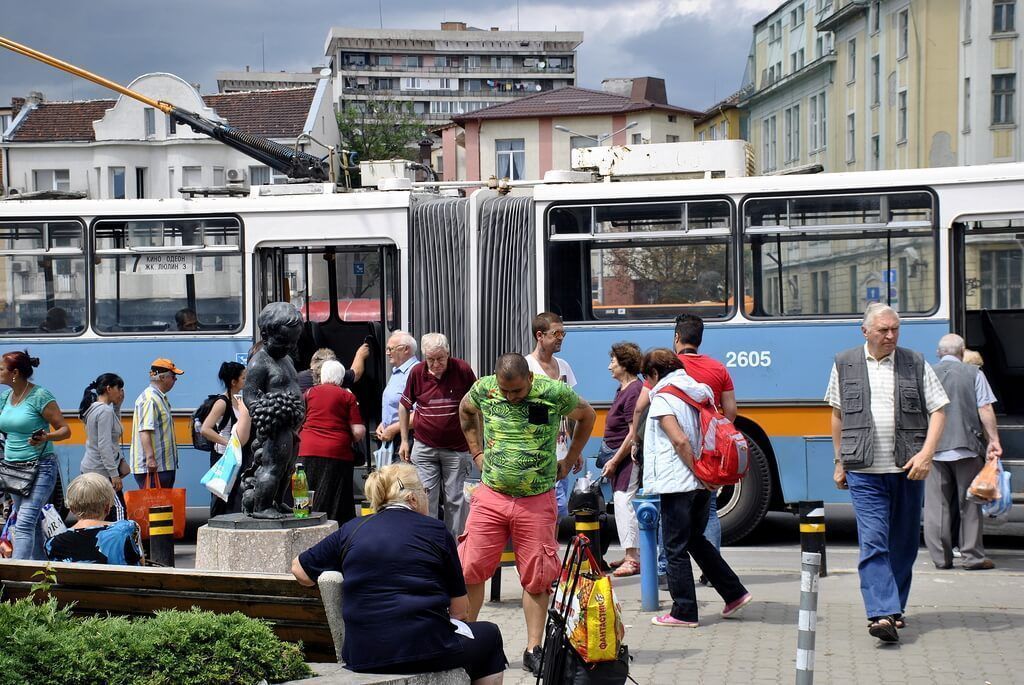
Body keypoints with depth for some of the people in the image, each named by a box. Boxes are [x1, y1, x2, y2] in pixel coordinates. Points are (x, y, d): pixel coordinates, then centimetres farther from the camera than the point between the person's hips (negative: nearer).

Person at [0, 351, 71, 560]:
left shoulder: (40, 396, -12)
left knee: (24, 524, -17)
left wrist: (45, 437, -29)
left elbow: (64, 430, -11)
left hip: (40, 467, -8)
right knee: (32, 524, 15)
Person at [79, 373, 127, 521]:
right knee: (118, 510, -12)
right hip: (102, 471, -10)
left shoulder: (93, 409, 14)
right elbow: (104, 446, -21)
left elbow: (114, 428, 28)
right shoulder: (105, 411, -15)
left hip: (89, 469, 10)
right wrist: (114, 475, -21)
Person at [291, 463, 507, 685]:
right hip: (429, 652, -4)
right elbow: (460, 611, 4)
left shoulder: (351, 531, 7)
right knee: (489, 634, 28)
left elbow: (299, 570, 18)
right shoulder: (436, 531, 2)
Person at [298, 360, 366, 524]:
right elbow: (358, 431, -3)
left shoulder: (309, 393, 8)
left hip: (308, 451, 2)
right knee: (337, 503, 1)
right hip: (337, 453, -2)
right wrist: (353, 440, 18)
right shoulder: (347, 397, 2)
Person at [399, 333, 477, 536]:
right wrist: (404, 440, 10)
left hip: (456, 448, -1)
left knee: (455, 499, 4)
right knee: (426, 498, -1)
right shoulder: (417, 372, -2)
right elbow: (404, 405, 12)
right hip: (424, 447, 1)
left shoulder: (462, 370, -7)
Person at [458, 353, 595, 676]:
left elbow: (587, 416, 10)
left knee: (536, 577, 1)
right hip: (491, 495, 2)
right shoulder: (483, 389, -4)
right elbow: (465, 412, 20)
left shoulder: (556, 393, -11)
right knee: (471, 568, -3)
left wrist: (569, 461, 10)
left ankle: (533, 651, 9)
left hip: (537, 500, -1)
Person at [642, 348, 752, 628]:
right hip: (701, 485, 8)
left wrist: (698, 474, -14)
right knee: (696, 540, 22)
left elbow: (680, 441, -21)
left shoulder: (662, 400, -11)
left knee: (675, 548, 1)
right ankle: (734, 593, 19)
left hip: (677, 484, -8)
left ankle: (684, 612, 4)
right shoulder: (697, 392, 13)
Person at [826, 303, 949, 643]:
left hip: (907, 469, 1)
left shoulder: (915, 364, 5)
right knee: (873, 541, -12)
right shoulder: (845, 365, 7)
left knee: (904, 543, 8)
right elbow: (838, 415, 15)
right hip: (864, 471, -1)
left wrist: (926, 453, -10)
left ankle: (895, 607, 22)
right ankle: (882, 614, -20)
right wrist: (839, 462, 14)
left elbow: (938, 410, 4)